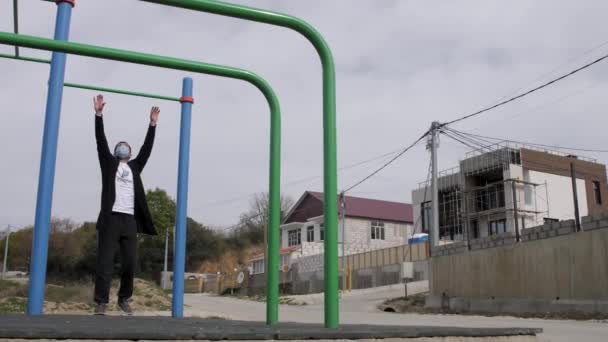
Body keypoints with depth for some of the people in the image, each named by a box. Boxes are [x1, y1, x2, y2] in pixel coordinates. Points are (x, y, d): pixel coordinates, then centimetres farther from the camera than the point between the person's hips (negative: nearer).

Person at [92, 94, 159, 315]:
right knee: (105, 262, -5)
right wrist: (99, 114, -2)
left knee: (130, 263, 2)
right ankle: (101, 302, -4)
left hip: (130, 220, 3)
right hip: (111, 218, -3)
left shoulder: (135, 167, 23)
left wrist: (152, 124, 12)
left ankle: (124, 299, 16)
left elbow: (146, 148, 16)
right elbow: (101, 141, 6)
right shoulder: (109, 163, 16)